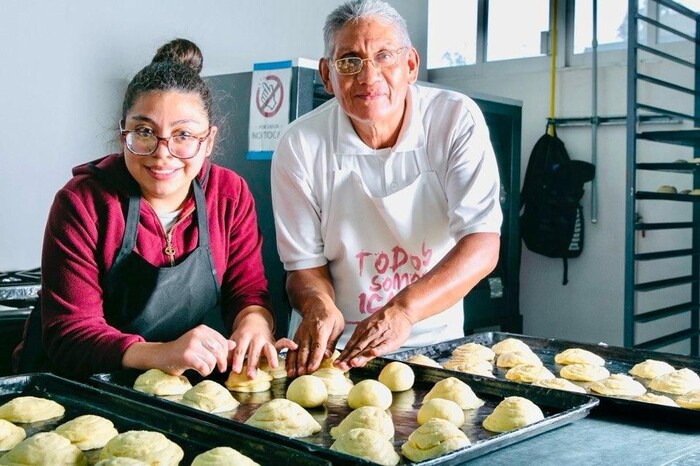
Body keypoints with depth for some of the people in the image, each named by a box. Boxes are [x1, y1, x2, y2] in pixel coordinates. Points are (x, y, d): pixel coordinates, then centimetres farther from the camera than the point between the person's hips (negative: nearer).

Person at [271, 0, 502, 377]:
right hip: (334, 348, 2)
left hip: (435, 341, -1)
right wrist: (320, 307, -26)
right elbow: (305, 264, -3)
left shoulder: (457, 120, -11)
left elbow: (482, 245, -17)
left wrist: (403, 310, -31)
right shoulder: (300, 145, -10)